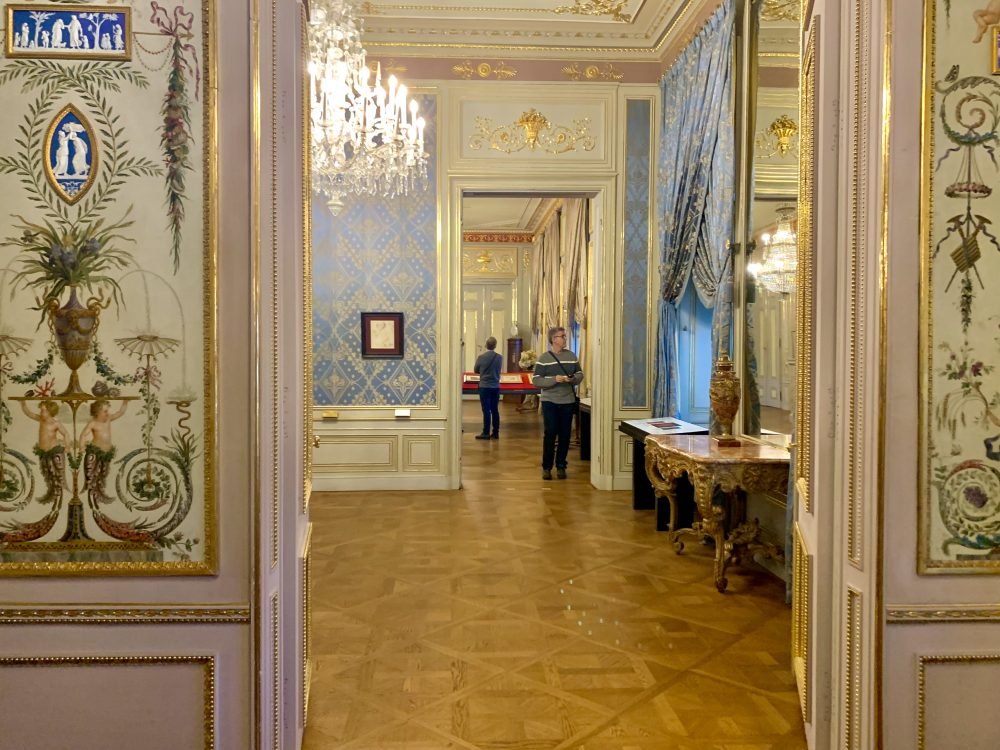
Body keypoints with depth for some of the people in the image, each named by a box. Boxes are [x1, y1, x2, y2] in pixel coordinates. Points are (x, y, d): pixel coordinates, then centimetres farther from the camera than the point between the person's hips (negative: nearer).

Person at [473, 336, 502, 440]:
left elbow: (476, 370, 4)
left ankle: (486, 433, 1)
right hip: (496, 386, 3)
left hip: (484, 386, -3)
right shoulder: (500, 357, -3)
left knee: (486, 410, -1)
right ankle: (495, 433, 12)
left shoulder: (481, 357, -9)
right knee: (495, 410, 8)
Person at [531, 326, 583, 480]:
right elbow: (536, 380, -8)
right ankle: (546, 467, 8)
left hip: (568, 401, 3)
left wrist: (573, 379, -11)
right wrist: (554, 379, -21)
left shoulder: (572, 356, 5)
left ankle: (561, 466, 18)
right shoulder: (543, 358, -5)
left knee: (565, 435, 7)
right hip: (550, 401, -3)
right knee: (550, 434, -3)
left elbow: (580, 374, 12)